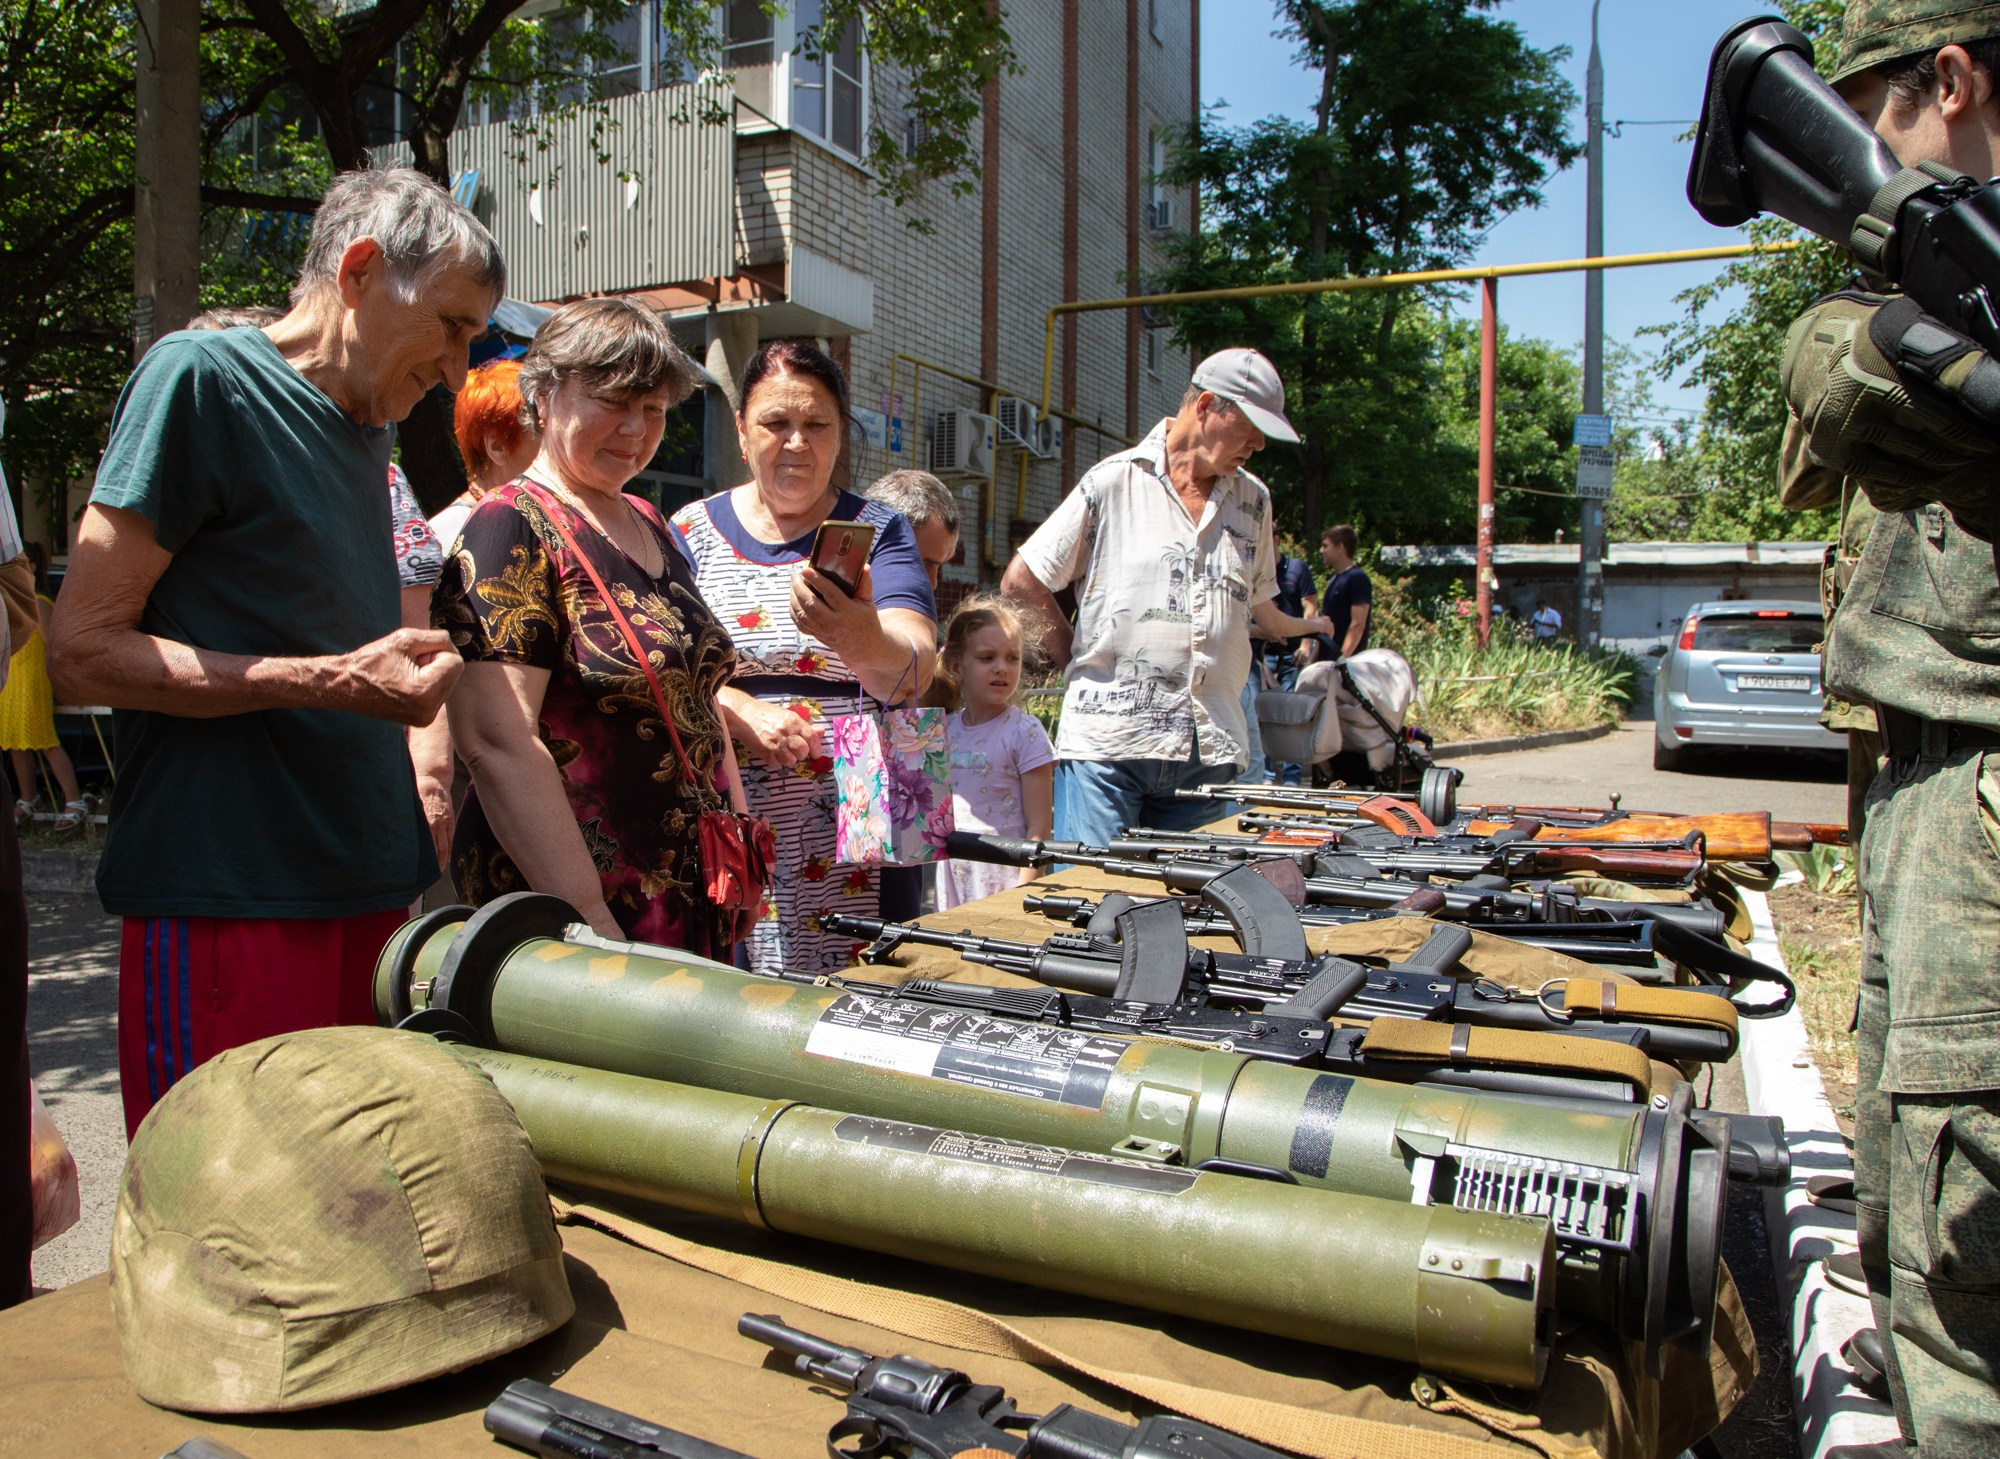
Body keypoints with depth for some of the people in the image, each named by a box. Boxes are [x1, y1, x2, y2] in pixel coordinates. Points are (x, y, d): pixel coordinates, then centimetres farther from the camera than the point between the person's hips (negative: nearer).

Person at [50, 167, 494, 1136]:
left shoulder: (366, 428, 19)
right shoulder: (203, 377, -5)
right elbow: (83, 654, -10)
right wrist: (333, 683, -16)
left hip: (371, 893, 7)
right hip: (226, 903, -7)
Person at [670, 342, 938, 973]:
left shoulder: (878, 530, 8)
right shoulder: (692, 530, 11)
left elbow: (915, 669, -9)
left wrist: (865, 643, -32)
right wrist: (743, 712, -16)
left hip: (857, 836, 0)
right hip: (728, 824, 1)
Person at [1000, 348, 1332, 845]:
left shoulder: (1254, 501, 15)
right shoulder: (1113, 482, 1)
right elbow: (1020, 582, 3)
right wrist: (1081, 663, 4)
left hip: (1208, 749, 4)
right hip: (1108, 744, -4)